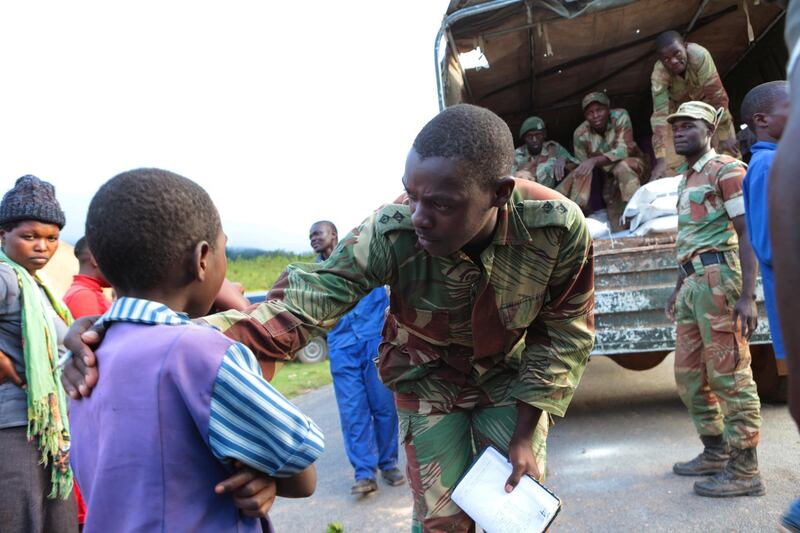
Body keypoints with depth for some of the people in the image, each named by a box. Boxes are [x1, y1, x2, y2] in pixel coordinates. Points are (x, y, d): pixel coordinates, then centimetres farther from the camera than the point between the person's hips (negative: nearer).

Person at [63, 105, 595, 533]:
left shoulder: (559, 226, -30)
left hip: (512, 376, 1)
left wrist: (526, 432, -15)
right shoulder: (391, 233, -34)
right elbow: (297, 307, -42)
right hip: (429, 376, -1)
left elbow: (566, 332, -13)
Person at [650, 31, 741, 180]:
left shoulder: (699, 55, -38)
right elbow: (660, 115, -39)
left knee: (728, 152, -11)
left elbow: (717, 96, -33)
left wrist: (725, 135, -29)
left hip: (705, 101, 0)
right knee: (672, 163, -13)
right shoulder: (659, 74, -34)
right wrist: (660, 159, -47)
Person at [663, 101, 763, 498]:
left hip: (719, 278, -9)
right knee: (689, 375, 13)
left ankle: (745, 470, 0)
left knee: (729, 376, -7)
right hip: (693, 283, 9)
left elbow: (747, 234, -14)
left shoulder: (726, 170, -5)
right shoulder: (688, 180, 21)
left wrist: (747, 296, -22)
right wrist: (678, 288, 25)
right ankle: (716, 453, 25)